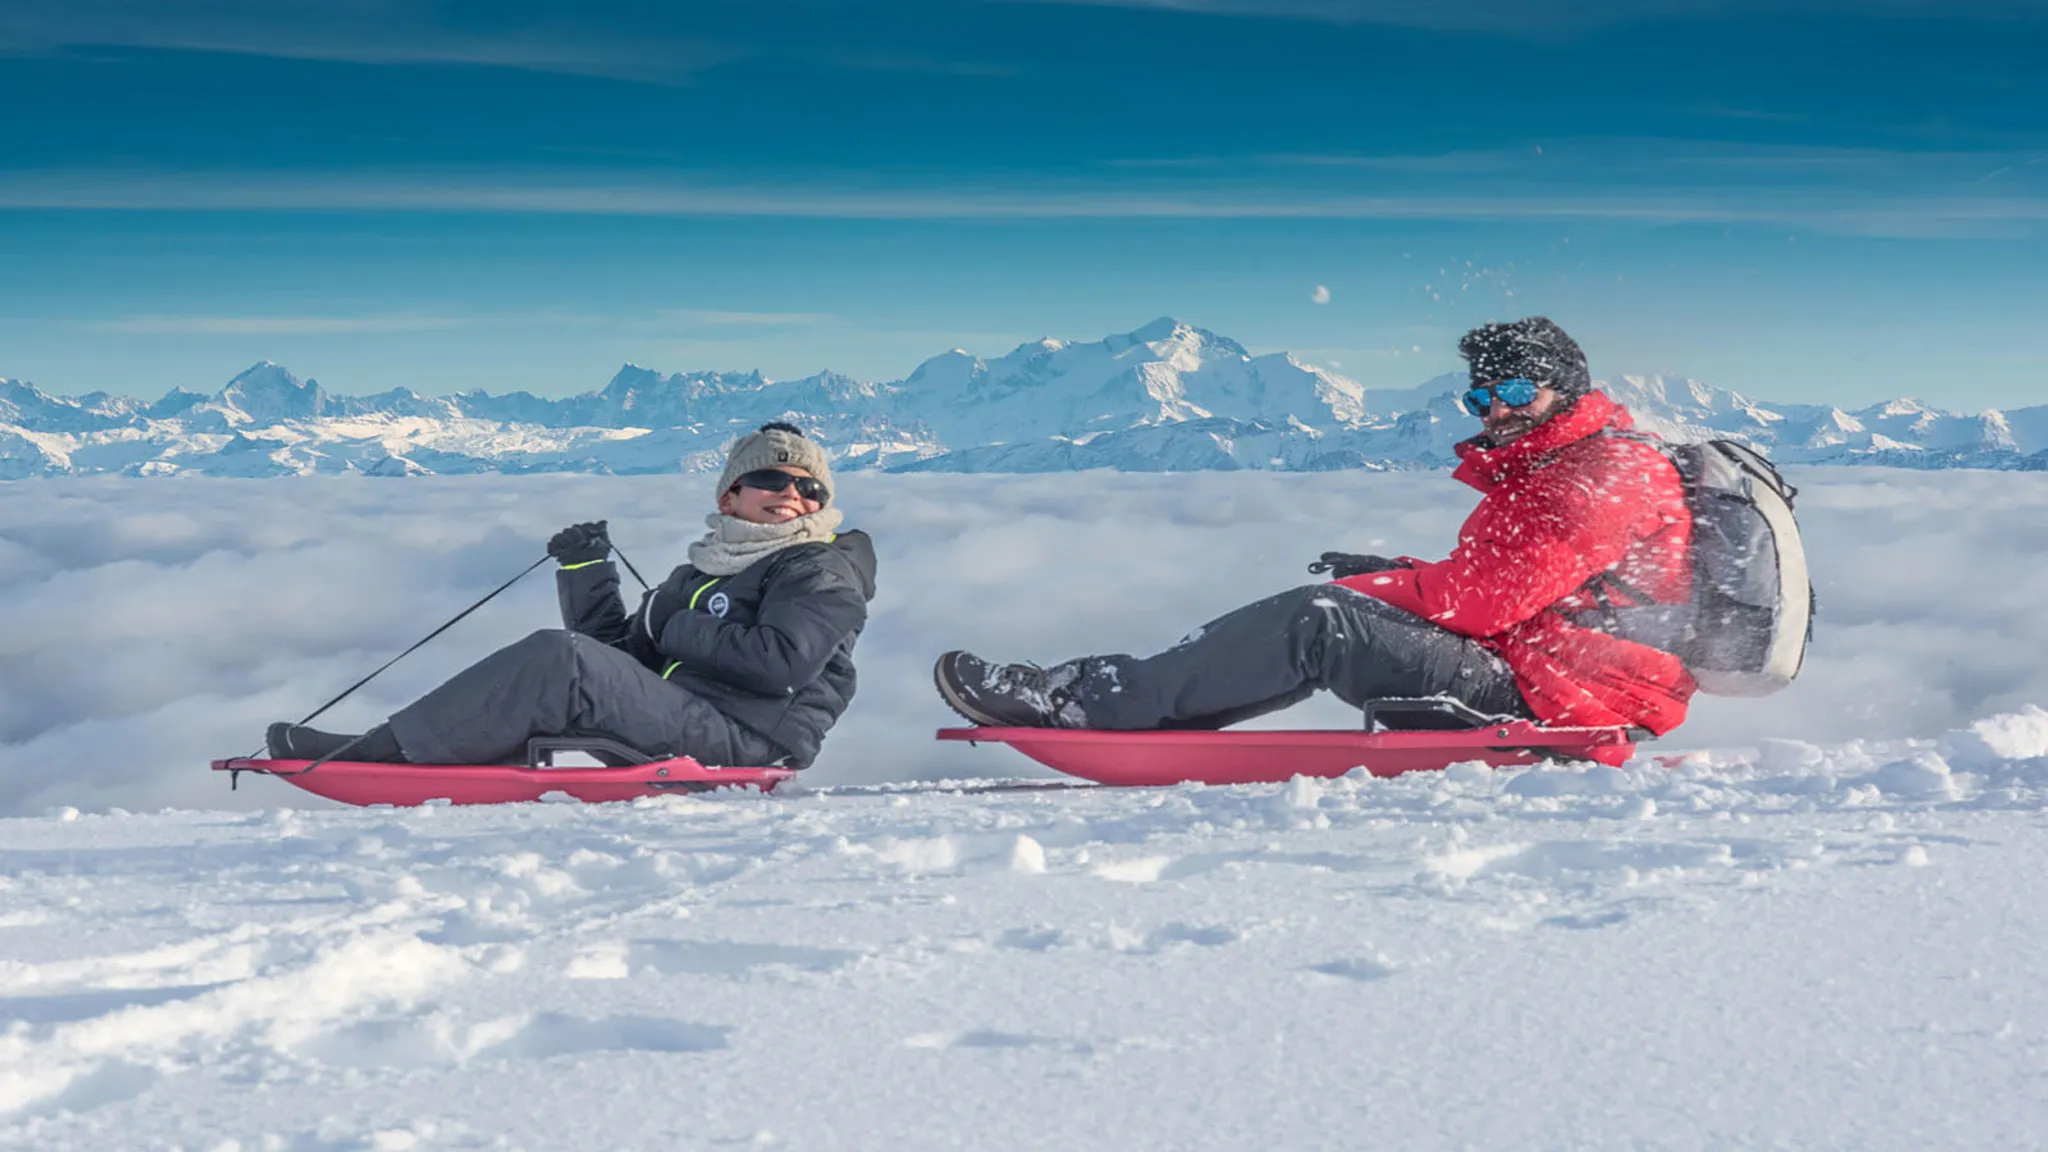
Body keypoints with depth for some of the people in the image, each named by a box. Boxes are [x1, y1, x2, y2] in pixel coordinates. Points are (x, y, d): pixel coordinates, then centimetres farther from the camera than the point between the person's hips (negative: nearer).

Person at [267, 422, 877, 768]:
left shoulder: (823, 572, 3)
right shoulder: (700, 574, 27)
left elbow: (783, 660, -15)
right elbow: (619, 653, 23)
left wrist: (683, 633, -5)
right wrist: (586, 574, 9)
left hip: (741, 742, -8)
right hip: (677, 722, 8)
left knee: (561, 657, -21)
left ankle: (387, 751, -18)